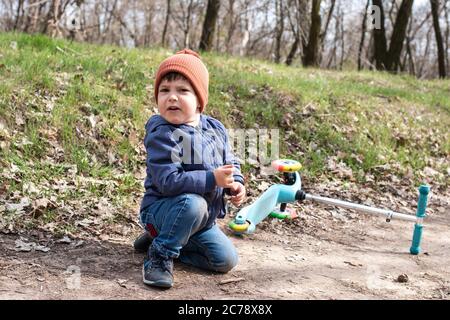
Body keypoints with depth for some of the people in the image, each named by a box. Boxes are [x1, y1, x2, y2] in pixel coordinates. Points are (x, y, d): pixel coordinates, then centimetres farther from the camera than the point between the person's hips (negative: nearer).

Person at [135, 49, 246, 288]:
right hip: (161, 208, -7)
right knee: (193, 203, -38)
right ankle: (159, 254, -14)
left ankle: (160, 238, 17)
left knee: (226, 261, 5)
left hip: (203, 217, 7)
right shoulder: (161, 135, -23)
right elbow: (169, 181, -31)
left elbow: (230, 162, 9)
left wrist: (236, 184, -13)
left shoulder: (216, 129, -3)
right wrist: (212, 179, -33)